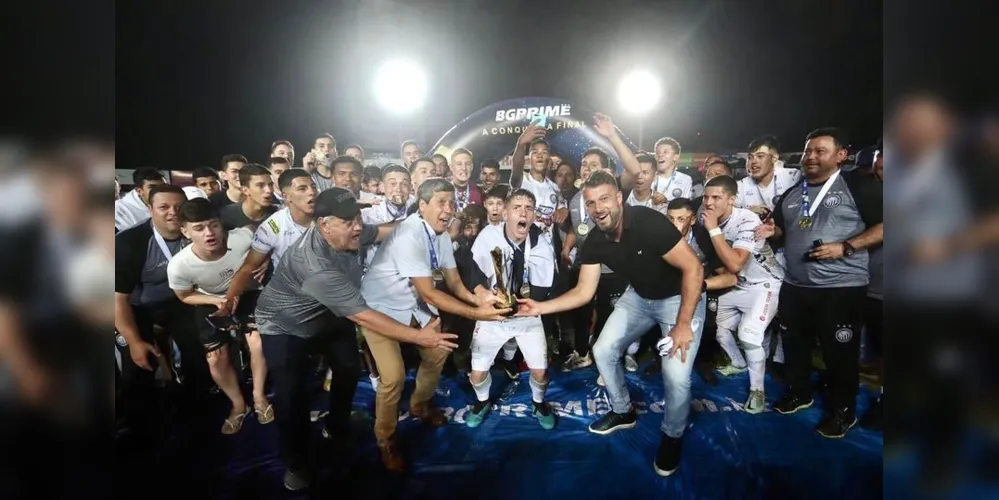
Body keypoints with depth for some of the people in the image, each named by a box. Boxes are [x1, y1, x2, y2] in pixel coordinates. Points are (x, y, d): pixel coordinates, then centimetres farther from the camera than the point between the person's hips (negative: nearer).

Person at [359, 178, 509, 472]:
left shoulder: (442, 235, -4)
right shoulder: (409, 236, -31)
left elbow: (454, 282, -1)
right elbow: (429, 293, -33)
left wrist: (478, 299, -21)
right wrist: (476, 313, -34)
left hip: (414, 306, 8)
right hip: (380, 308, -8)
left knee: (437, 355, 15)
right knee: (393, 377, -12)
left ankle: (420, 405, 44)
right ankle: (386, 440, 14)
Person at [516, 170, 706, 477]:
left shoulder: (648, 223, -32)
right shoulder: (594, 242, -13)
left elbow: (693, 267, -28)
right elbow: (584, 292, -7)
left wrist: (683, 324, -28)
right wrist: (541, 307, -19)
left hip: (680, 297, -6)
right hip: (639, 296, 6)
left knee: (676, 374, -16)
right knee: (603, 350, 4)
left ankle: (672, 436, 15)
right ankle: (623, 412, 29)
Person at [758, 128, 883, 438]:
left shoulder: (857, 185, -6)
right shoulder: (791, 194, 13)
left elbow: (883, 225, -11)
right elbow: (783, 230, 24)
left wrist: (846, 247, -21)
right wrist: (771, 231, 2)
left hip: (842, 288, -6)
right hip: (794, 287, 6)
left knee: (840, 352, 6)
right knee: (795, 345, 18)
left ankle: (842, 410, 25)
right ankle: (799, 393, 38)